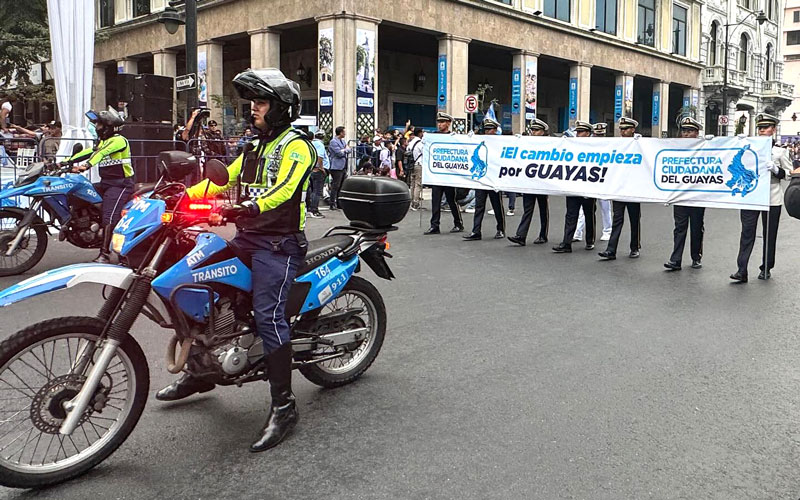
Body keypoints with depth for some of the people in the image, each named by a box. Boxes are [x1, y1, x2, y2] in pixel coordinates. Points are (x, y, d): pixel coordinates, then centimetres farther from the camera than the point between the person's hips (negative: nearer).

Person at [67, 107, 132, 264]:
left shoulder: (118, 140, -10)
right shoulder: (104, 141, 22)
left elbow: (102, 153, -26)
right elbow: (89, 152, 15)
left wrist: (86, 165, -42)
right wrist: (67, 161, 5)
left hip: (120, 184, -10)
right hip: (106, 183, 10)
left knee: (109, 218, -20)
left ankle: (104, 255, -24)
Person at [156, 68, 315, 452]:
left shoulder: (295, 145, -7)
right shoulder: (256, 147, 22)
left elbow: (284, 189, -25)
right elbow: (224, 178, 19)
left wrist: (244, 209, -41)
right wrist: (183, 194, 4)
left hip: (279, 243, -9)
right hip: (248, 238, 9)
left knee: (268, 315, -20)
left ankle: (283, 406, -13)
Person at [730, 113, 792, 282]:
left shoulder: (780, 150, 4)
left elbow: (789, 173, 2)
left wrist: (775, 169, -16)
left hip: (771, 198, -1)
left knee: (769, 235, 8)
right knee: (747, 233, -6)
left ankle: (766, 268, 21)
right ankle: (741, 271, -10)